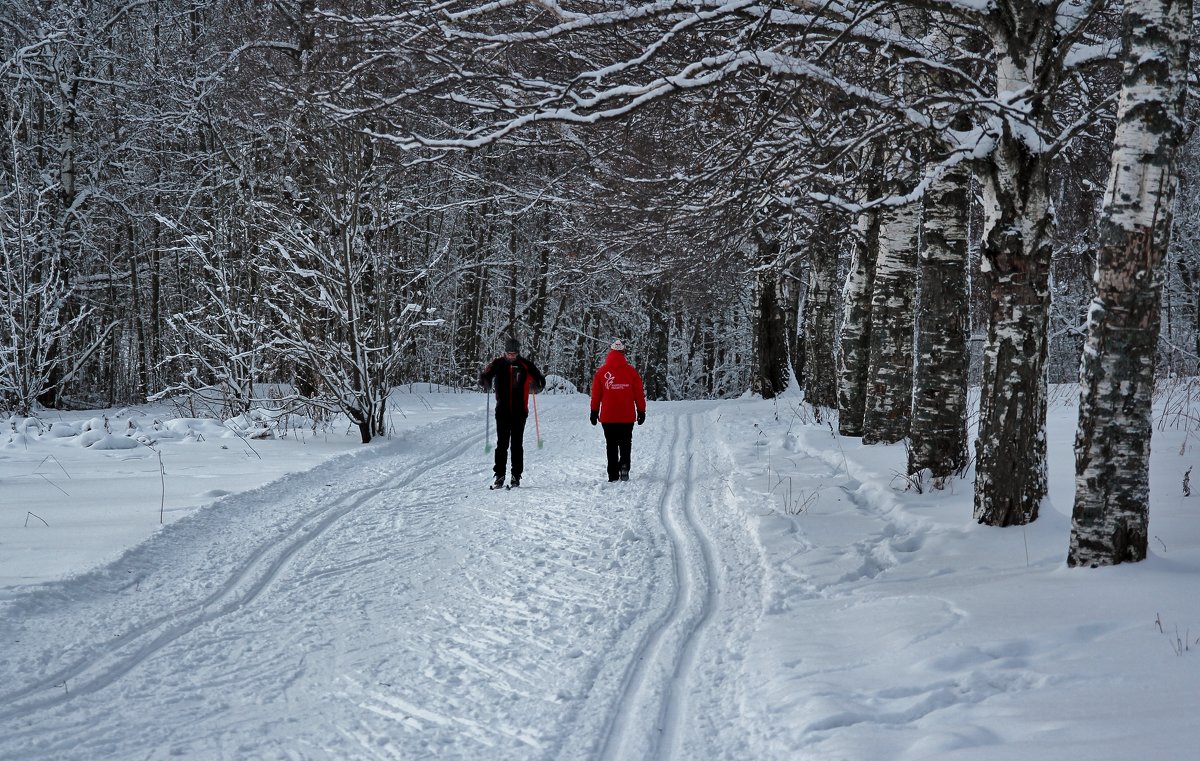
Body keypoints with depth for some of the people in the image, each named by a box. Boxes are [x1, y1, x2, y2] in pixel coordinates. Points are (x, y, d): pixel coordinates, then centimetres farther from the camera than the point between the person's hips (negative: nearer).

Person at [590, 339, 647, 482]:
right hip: (627, 417, 0)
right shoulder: (630, 371, -4)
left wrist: (594, 412, 12)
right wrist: (641, 411, 11)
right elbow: (639, 393, 1)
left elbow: (595, 394, 3)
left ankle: (613, 475, 4)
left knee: (611, 446, 7)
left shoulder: (602, 372, -3)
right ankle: (624, 465, -9)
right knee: (625, 444, 14)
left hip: (608, 417, 0)